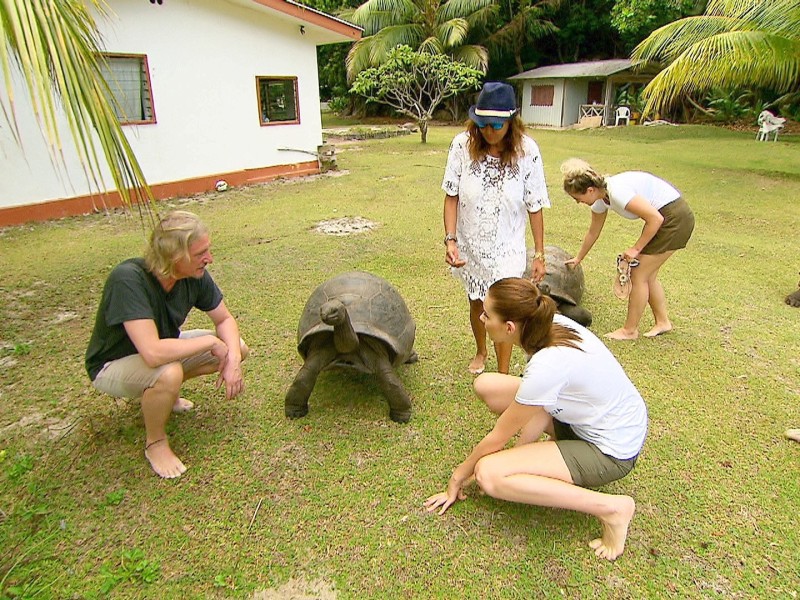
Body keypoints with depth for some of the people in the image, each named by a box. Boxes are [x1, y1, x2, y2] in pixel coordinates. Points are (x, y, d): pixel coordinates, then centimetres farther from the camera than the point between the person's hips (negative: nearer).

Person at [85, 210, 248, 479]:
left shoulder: (195, 275, -19)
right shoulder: (128, 279, -37)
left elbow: (225, 319, -4)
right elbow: (154, 353, -46)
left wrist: (233, 358, -22)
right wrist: (211, 341, -31)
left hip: (162, 349, 6)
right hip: (113, 365, -6)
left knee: (237, 347, -5)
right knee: (168, 374, -38)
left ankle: (161, 393, 13)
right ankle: (155, 442, -6)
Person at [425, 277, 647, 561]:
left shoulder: (547, 367, -34)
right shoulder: (553, 324, -12)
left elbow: (497, 439, -19)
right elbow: (541, 410, -3)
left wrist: (457, 477, -4)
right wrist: (518, 456, -3)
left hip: (612, 450, -8)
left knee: (488, 474, -22)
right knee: (486, 385, -1)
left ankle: (610, 508, -11)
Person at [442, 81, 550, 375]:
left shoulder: (527, 151, -15)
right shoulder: (463, 144, -14)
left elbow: (535, 208, -9)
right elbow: (451, 196, -8)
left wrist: (539, 255, -5)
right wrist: (450, 239, -18)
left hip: (506, 248, -2)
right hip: (469, 244, 2)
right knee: (476, 303, 21)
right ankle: (480, 351, 49)